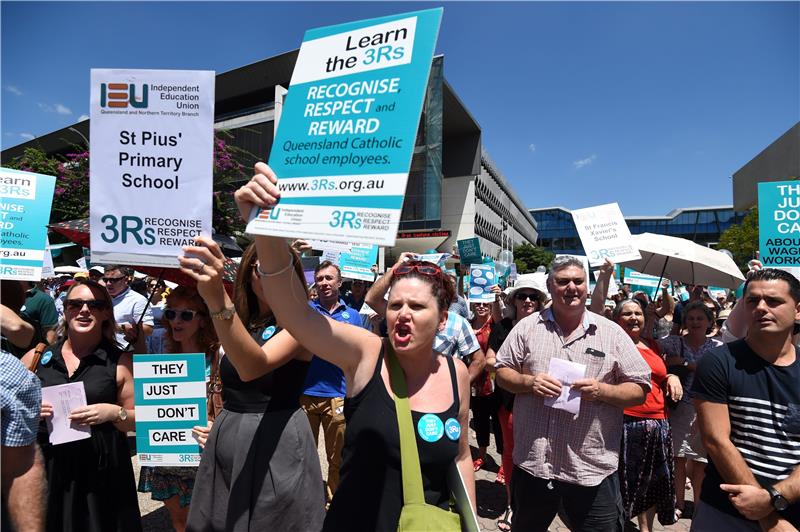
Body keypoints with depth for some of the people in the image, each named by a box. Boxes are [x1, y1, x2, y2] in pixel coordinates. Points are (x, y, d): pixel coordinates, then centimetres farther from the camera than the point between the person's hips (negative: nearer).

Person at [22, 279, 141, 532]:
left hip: (101, 471, -2)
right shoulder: (36, 358, 4)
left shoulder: (120, 362, -3)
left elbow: (140, 420, 1)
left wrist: (114, 413, -17)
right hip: (44, 468, 2)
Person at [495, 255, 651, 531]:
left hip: (592, 469, -1)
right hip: (532, 462, 1)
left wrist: (601, 391, -17)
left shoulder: (612, 333, -1)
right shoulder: (527, 327, 1)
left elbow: (640, 389, 0)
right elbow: (502, 372, 5)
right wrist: (528, 382, -14)